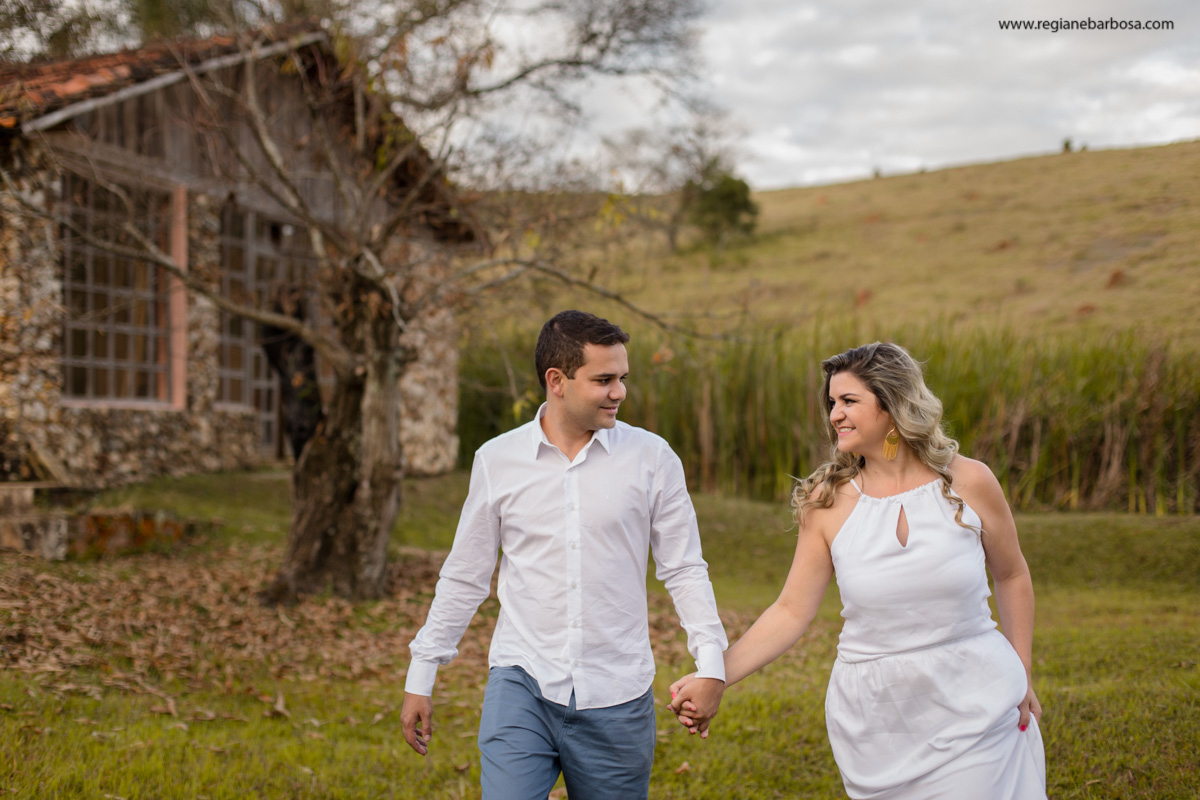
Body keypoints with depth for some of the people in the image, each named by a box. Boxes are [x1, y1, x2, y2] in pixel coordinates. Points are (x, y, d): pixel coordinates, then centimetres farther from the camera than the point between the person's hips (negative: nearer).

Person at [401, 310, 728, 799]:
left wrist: (711, 663, -7)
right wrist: (421, 675, 11)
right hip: (521, 685, 0)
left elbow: (684, 570, 3)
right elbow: (464, 577, 10)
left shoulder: (652, 459, -1)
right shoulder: (497, 460, 2)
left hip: (616, 697, 1)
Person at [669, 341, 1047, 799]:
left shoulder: (968, 483, -5)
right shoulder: (828, 502, -4)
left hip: (972, 712, 0)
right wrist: (713, 679, -10)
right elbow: (791, 611, -2)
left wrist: (1023, 677, 11)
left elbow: (1011, 577, 9)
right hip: (876, 720, 1)